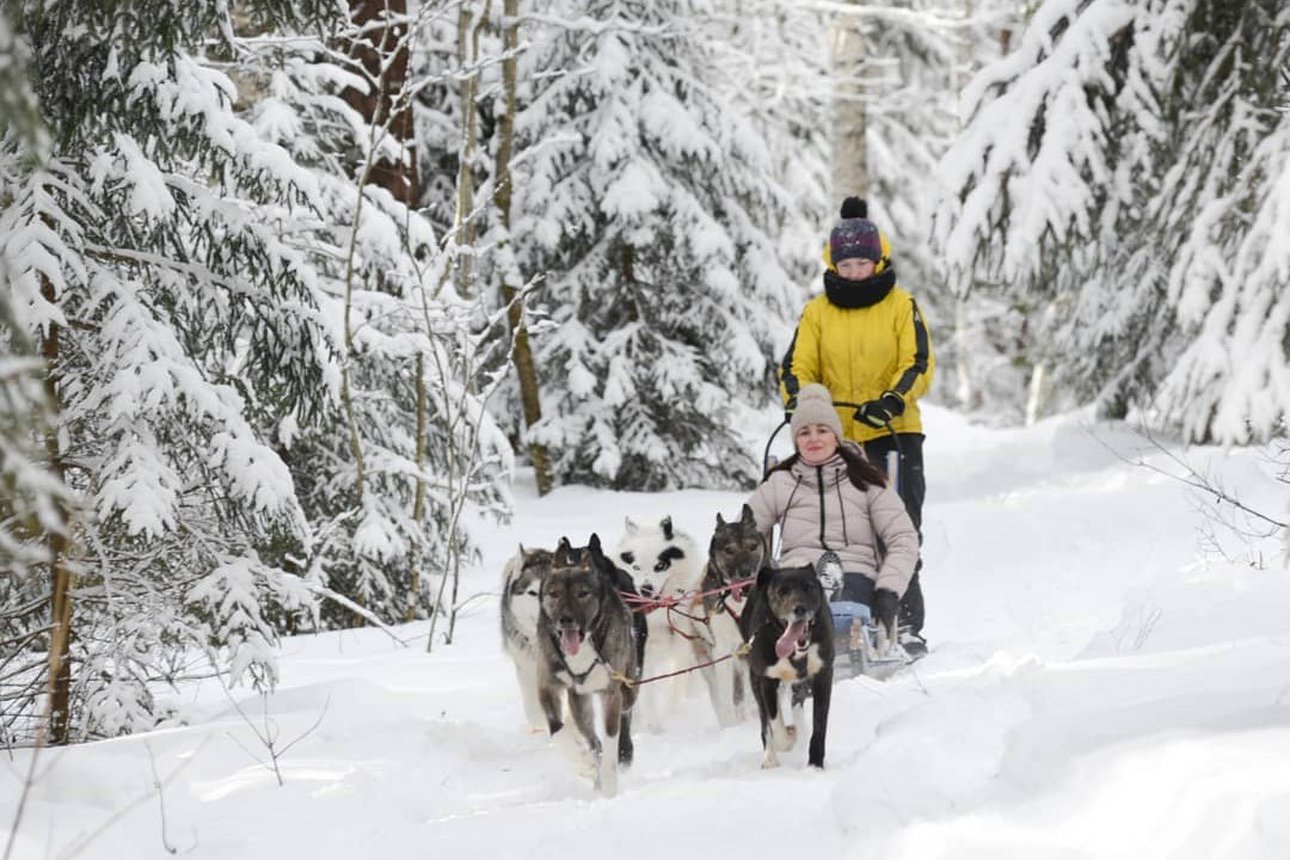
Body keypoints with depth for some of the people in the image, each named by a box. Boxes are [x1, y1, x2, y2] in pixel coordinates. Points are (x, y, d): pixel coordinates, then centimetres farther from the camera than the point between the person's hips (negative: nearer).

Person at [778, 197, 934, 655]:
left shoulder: (901, 306, 4)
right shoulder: (817, 313, 11)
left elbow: (919, 364, -3)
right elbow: (798, 367, 5)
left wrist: (892, 401, -21)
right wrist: (801, 402, -16)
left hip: (894, 434, -2)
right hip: (838, 440, 2)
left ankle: (906, 625, -2)